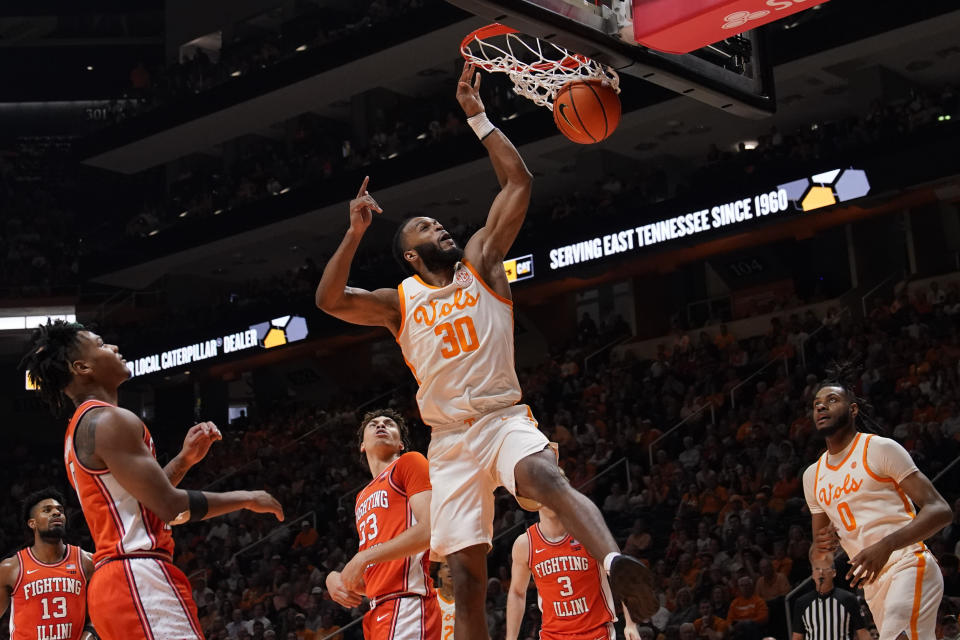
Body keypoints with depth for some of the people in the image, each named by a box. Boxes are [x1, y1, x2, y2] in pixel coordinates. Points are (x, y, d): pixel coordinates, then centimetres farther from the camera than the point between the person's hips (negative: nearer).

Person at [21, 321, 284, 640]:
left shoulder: (79, 430, 20)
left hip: (111, 581, 11)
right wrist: (247, 499, -4)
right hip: (139, 580, -11)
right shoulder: (110, 421, -13)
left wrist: (185, 459, 17)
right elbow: (170, 507, -17)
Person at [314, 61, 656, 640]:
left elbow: (518, 182, 4)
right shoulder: (399, 302, 10)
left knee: (546, 478, -37)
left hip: (505, 419, -2)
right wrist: (356, 232, -13)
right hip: (451, 439, 2)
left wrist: (477, 118, 2)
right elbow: (329, 300, -6)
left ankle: (615, 562, -58)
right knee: (466, 574, -1)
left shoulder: (481, 263, 10)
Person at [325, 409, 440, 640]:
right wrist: (335, 578, 8)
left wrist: (363, 557, -8)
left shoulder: (410, 462, 6)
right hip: (377, 611, 8)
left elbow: (430, 531, -10)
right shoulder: (362, 497, 28)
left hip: (406, 605, -8)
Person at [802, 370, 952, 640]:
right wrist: (823, 542, 1)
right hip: (873, 582, 7)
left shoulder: (880, 448, -4)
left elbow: (940, 510, -10)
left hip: (909, 567, -7)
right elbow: (819, 534, 28)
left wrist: (886, 546, -24)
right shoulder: (812, 476, 17)